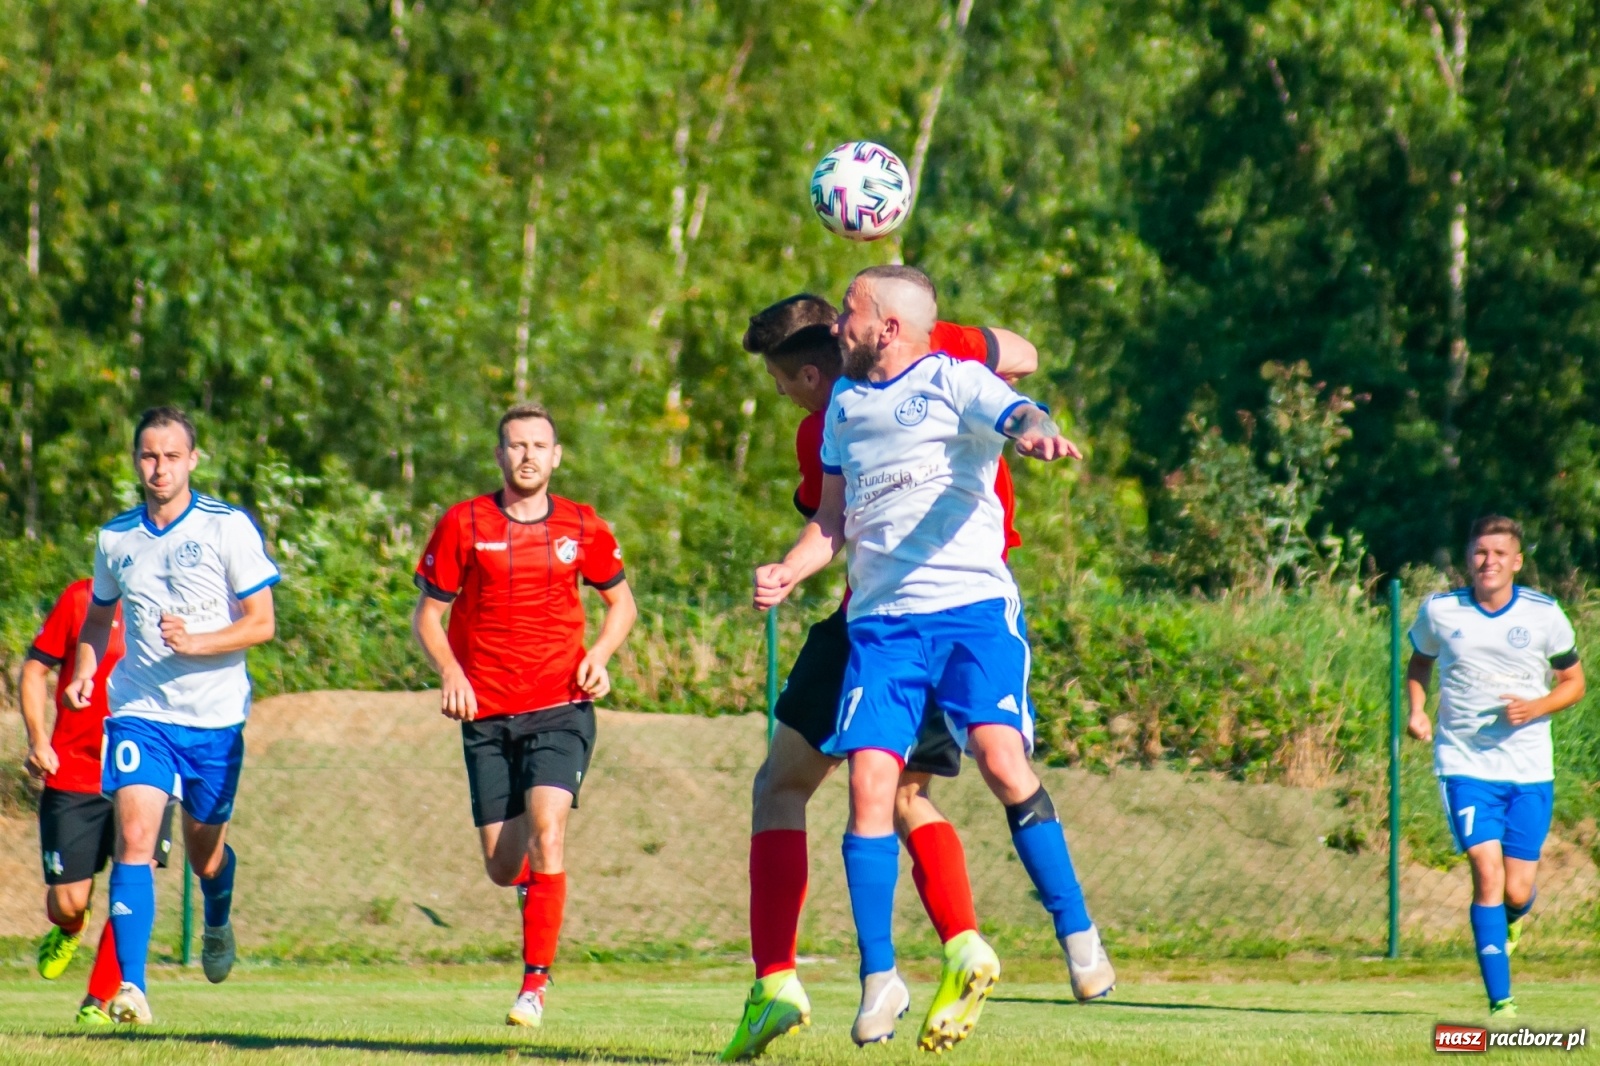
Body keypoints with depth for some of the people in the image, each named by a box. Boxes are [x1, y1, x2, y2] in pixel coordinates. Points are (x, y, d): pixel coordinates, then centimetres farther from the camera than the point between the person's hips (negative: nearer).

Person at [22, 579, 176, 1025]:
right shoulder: (80, 598, 0)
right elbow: (35, 668, 6)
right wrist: (38, 739, -6)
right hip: (73, 773, -1)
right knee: (68, 902, -2)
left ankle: (99, 1001, 1)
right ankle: (70, 929, 37)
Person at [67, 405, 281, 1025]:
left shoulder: (229, 528, -6)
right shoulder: (115, 537, 6)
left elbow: (261, 624, -7)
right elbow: (98, 617, 23)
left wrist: (194, 642, -22)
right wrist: (84, 670, 3)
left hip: (215, 717, -1)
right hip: (139, 712, 1)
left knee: (205, 853, 12)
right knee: (134, 837, -18)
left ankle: (217, 925, 48)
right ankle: (131, 986, -22)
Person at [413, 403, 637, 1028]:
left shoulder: (583, 528, 4)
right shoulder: (464, 525, 1)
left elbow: (621, 603, 18)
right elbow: (427, 613, 6)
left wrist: (599, 656, -2)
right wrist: (448, 672, -12)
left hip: (561, 707, -1)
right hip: (487, 716, 1)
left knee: (546, 826, -22)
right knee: (502, 868, 1)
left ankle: (536, 980, -15)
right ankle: (536, 884, 40)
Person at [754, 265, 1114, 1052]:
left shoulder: (954, 381, 2)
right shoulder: (844, 404, 19)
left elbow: (1017, 416, -18)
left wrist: (1036, 434, -43)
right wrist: (787, 573, 5)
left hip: (974, 607, -5)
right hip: (881, 620, 5)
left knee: (1000, 758, -21)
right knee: (869, 781, -9)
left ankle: (1077, 932, -8)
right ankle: (878, 977, -1)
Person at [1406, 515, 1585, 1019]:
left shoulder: (1544, 615, -3)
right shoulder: (1440, 612, -1)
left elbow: (1573, 683, 7)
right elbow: (1419, 662, 18)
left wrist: (1536, 707, -13)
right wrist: (1417, 711, 0)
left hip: (1529, 769, 1)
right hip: (1465, 764, -1)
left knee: (1517, 892, 1)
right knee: (1487, 872, -17)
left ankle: (1511, 918, 41)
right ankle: (1500, 1001, -13)